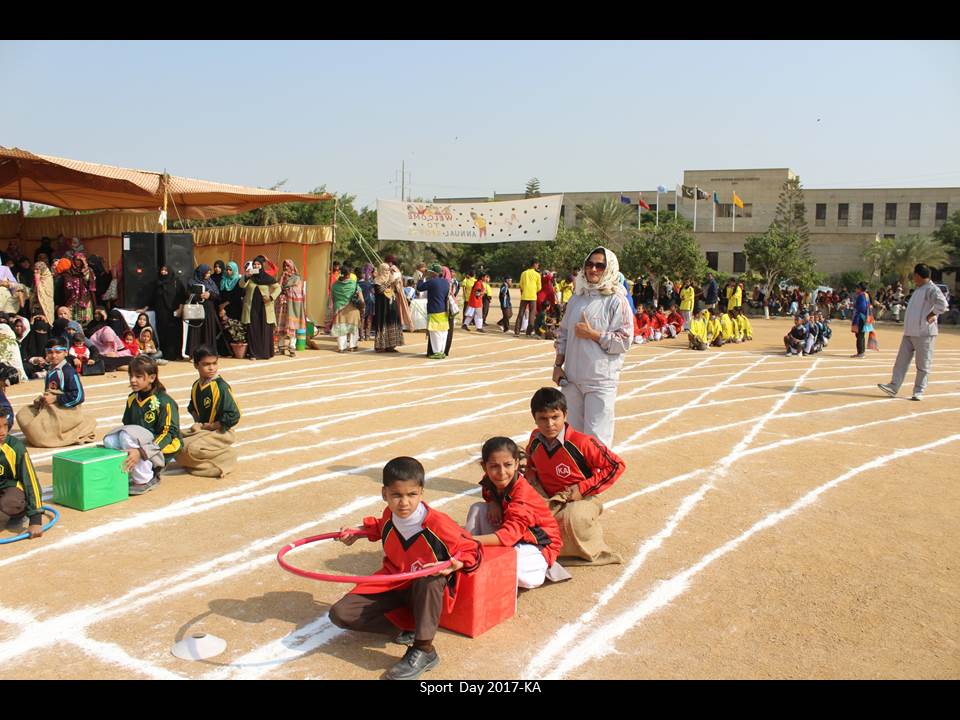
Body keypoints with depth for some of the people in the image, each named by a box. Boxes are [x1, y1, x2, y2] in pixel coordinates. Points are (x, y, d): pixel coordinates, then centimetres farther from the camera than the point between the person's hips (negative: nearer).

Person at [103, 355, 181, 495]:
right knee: (109, 441, -15)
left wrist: (141, 452, -30)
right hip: (139, 445, 7)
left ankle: (145, 479, -16)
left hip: (163, 449, -7)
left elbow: (168, 434, -20)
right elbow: (127, 425, 14)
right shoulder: (132, 399, 7)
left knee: (127, 435, -29)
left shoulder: (164, 402, -15)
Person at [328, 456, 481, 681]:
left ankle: (423, 650, -30)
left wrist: (456, 564, -34)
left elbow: (472, 549, -14)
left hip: (427, 591, -5)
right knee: (340, 613, -13)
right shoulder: (389, 515, -8)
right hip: (392, 584, 5)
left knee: (429, 578, -43)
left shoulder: (437, 524, -25)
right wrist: (358, 533, 10)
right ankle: (405, 629, -12)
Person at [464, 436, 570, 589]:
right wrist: (493, 503, -8)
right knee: (477, 508, -11)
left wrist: (473, 540, -54)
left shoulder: (523, 496, -31)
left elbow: (510, 533, -42)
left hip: (539, 545, -8)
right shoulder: (489, 482, -8)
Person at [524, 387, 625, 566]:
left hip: (581, 499, -5)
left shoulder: (581, 443, -23)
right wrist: (533, 482, -4)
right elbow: (531, 466, 18)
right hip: (548, 499, 5)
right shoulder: (535, 439, -6)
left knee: (573, 519, -38)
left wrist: (583, 488, -18)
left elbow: (617, 465, -18)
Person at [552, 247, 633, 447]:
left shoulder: (616, 301, -7)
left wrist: (592, 334, -14)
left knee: (595, 437, -5)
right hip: (572, 378, 6)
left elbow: (624, 341, -12)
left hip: (601, 380, -6)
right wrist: (558, 365, 10)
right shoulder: (577, 298, 10)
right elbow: (563, 333, 16)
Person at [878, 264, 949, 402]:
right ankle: (893, 387, 5)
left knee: (923, 364, 1)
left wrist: (931, 316, -19)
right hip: (910, 332, 9)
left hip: (924, 332, -9)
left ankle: (918, 392, 6)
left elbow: (942, 303, -29)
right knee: (901, 360, 5)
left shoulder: (931, 289, -13)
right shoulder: (918, 290, 18)